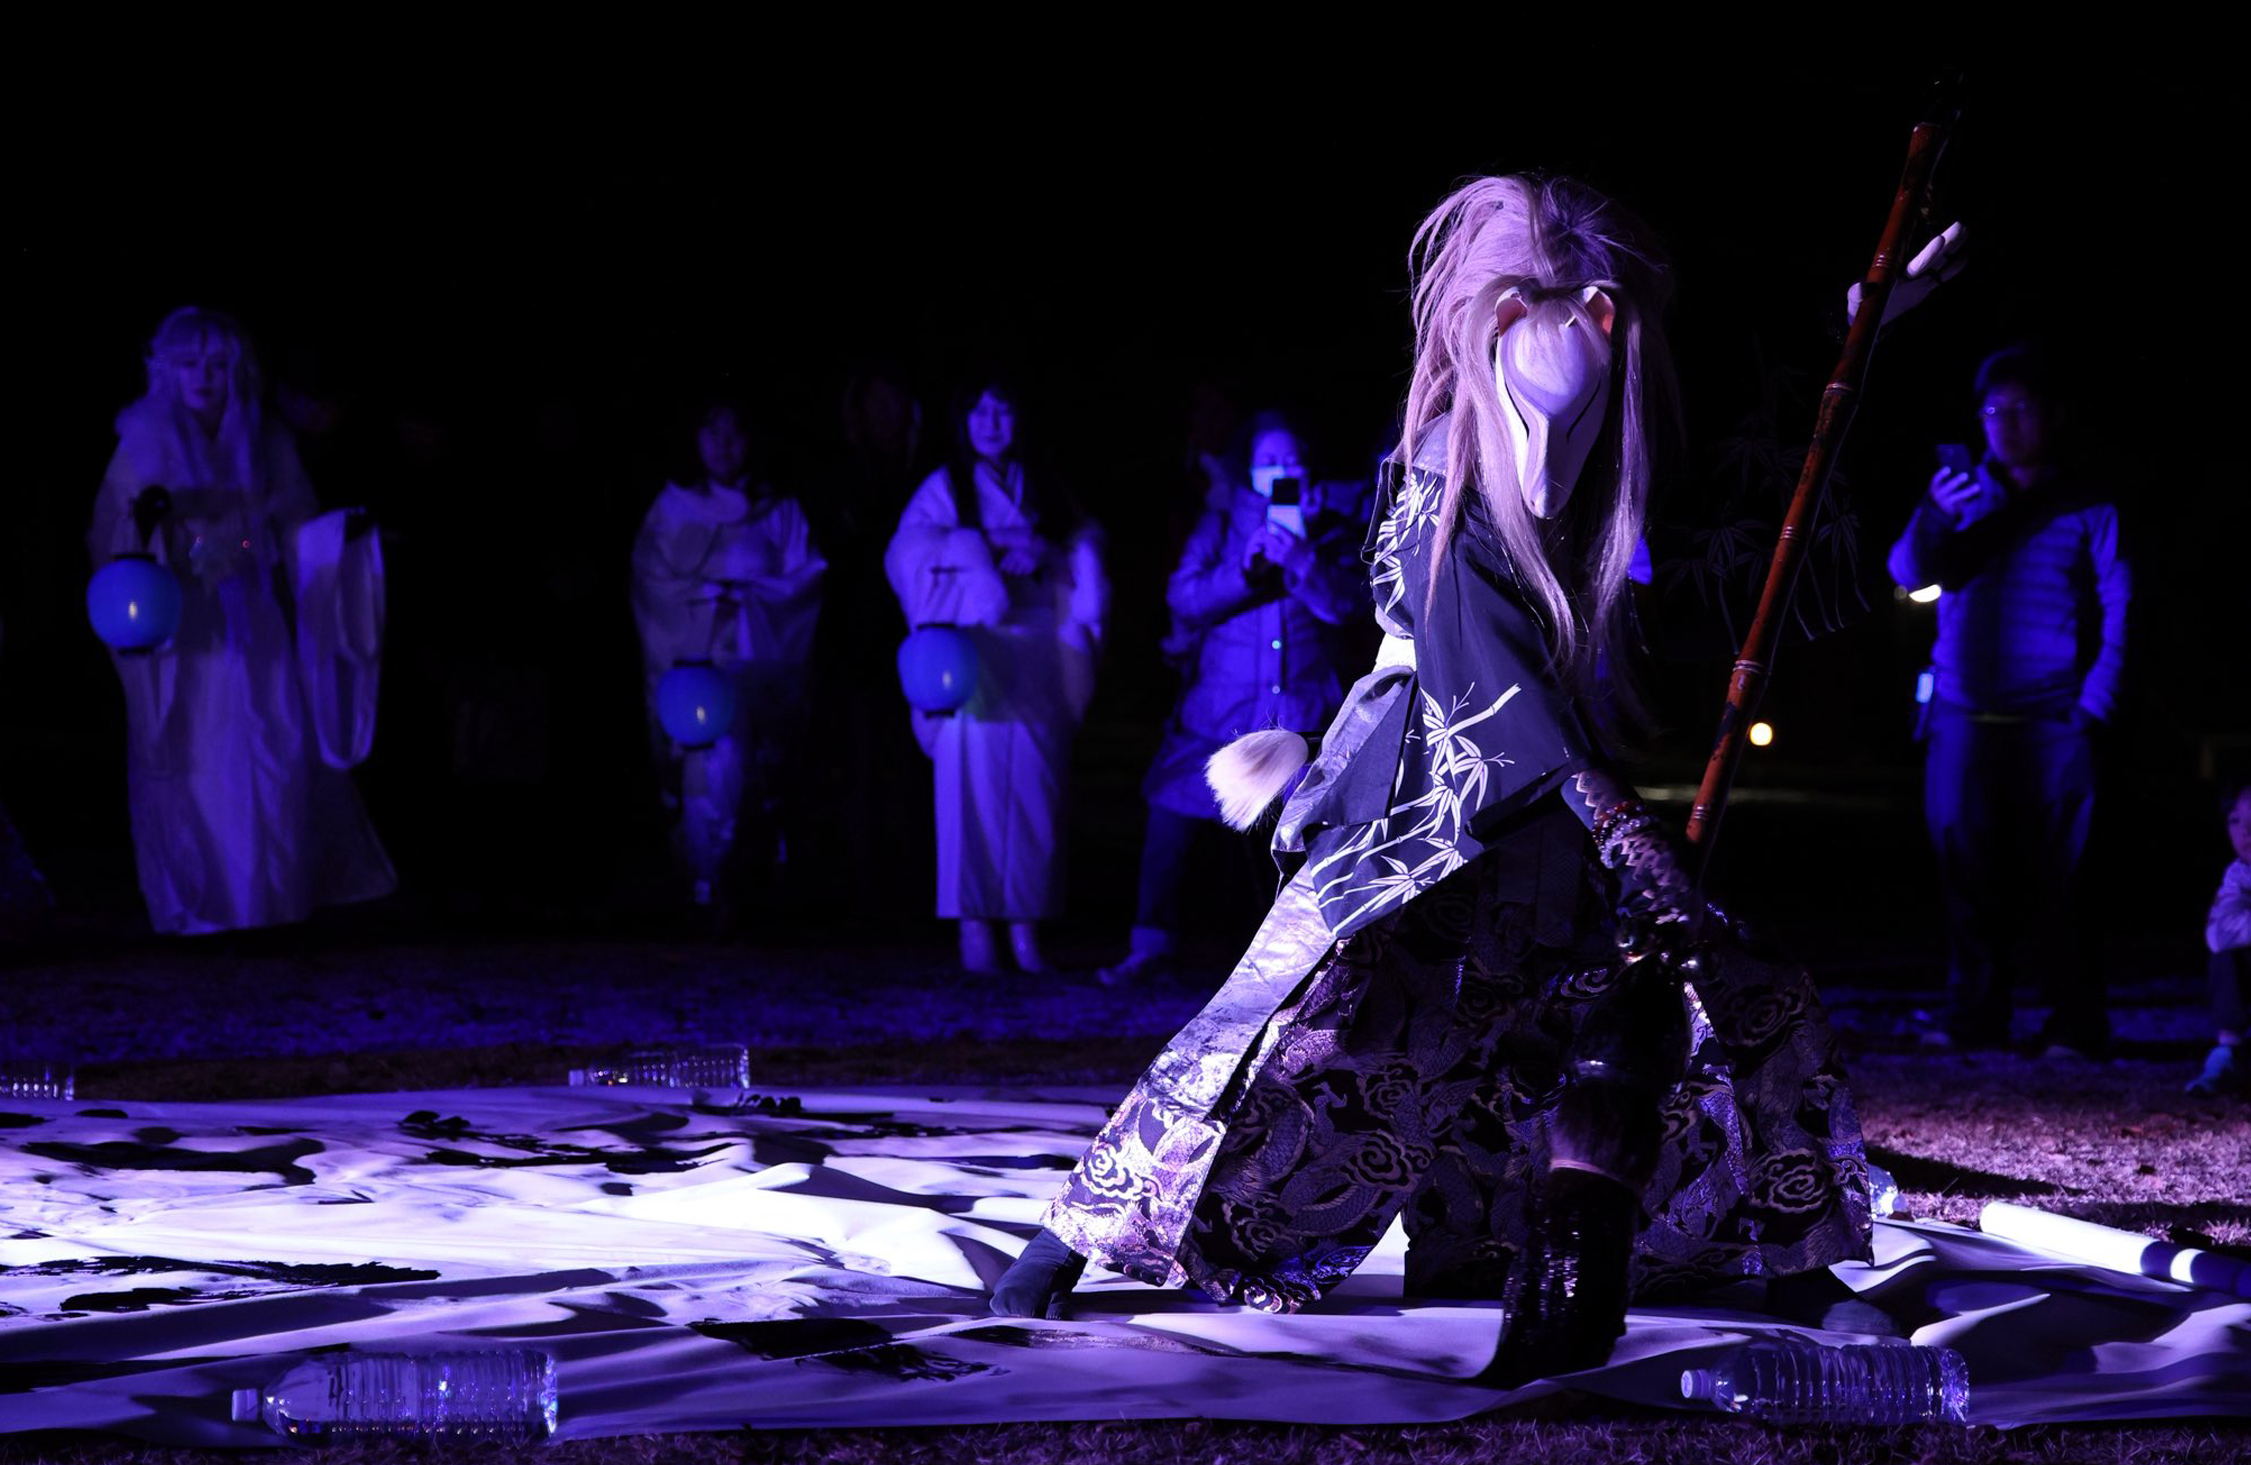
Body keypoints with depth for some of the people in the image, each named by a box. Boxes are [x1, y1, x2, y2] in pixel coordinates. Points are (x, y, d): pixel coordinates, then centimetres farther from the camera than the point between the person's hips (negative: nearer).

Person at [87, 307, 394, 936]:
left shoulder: (266, 446, 9)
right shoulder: (144, 448, 4)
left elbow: (298, 537, 11)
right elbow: (108, 544, 2)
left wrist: (345, 531, -8)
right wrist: (143, 522, -19)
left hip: (254, 636, 2)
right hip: (183, 642, -2)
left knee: (274, 779, -6)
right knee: (196, 784, -4)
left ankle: (273, 918, 3)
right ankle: (199, 922, 6)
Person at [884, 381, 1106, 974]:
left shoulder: (1040, 492, 18)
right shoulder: (945, 489, 9)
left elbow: (1084, 549, 10)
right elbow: (910, 549, -5)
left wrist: (1044, 553, -9)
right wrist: (984, 547, -13)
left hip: (1034, 662, 3)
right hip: (972, 653, -3)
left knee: (1033, 790, -3)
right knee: (974, 786, -9)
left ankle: (1025, 927, -2)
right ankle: (975, 927, -7)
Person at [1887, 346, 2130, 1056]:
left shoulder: (2087, 510, 5)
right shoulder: (1967, 497, 15)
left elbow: (2118, 618, 1)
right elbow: (1911, 572, 4)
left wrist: (2094, 711, -8)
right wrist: (1934, 518, -16)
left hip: (2053, 724, -3)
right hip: (1964, 719, 3)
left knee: (2057, 876, -5)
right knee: (1968, 870, 1)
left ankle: (2076, 1025, -1)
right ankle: (1974, 1017, 7)